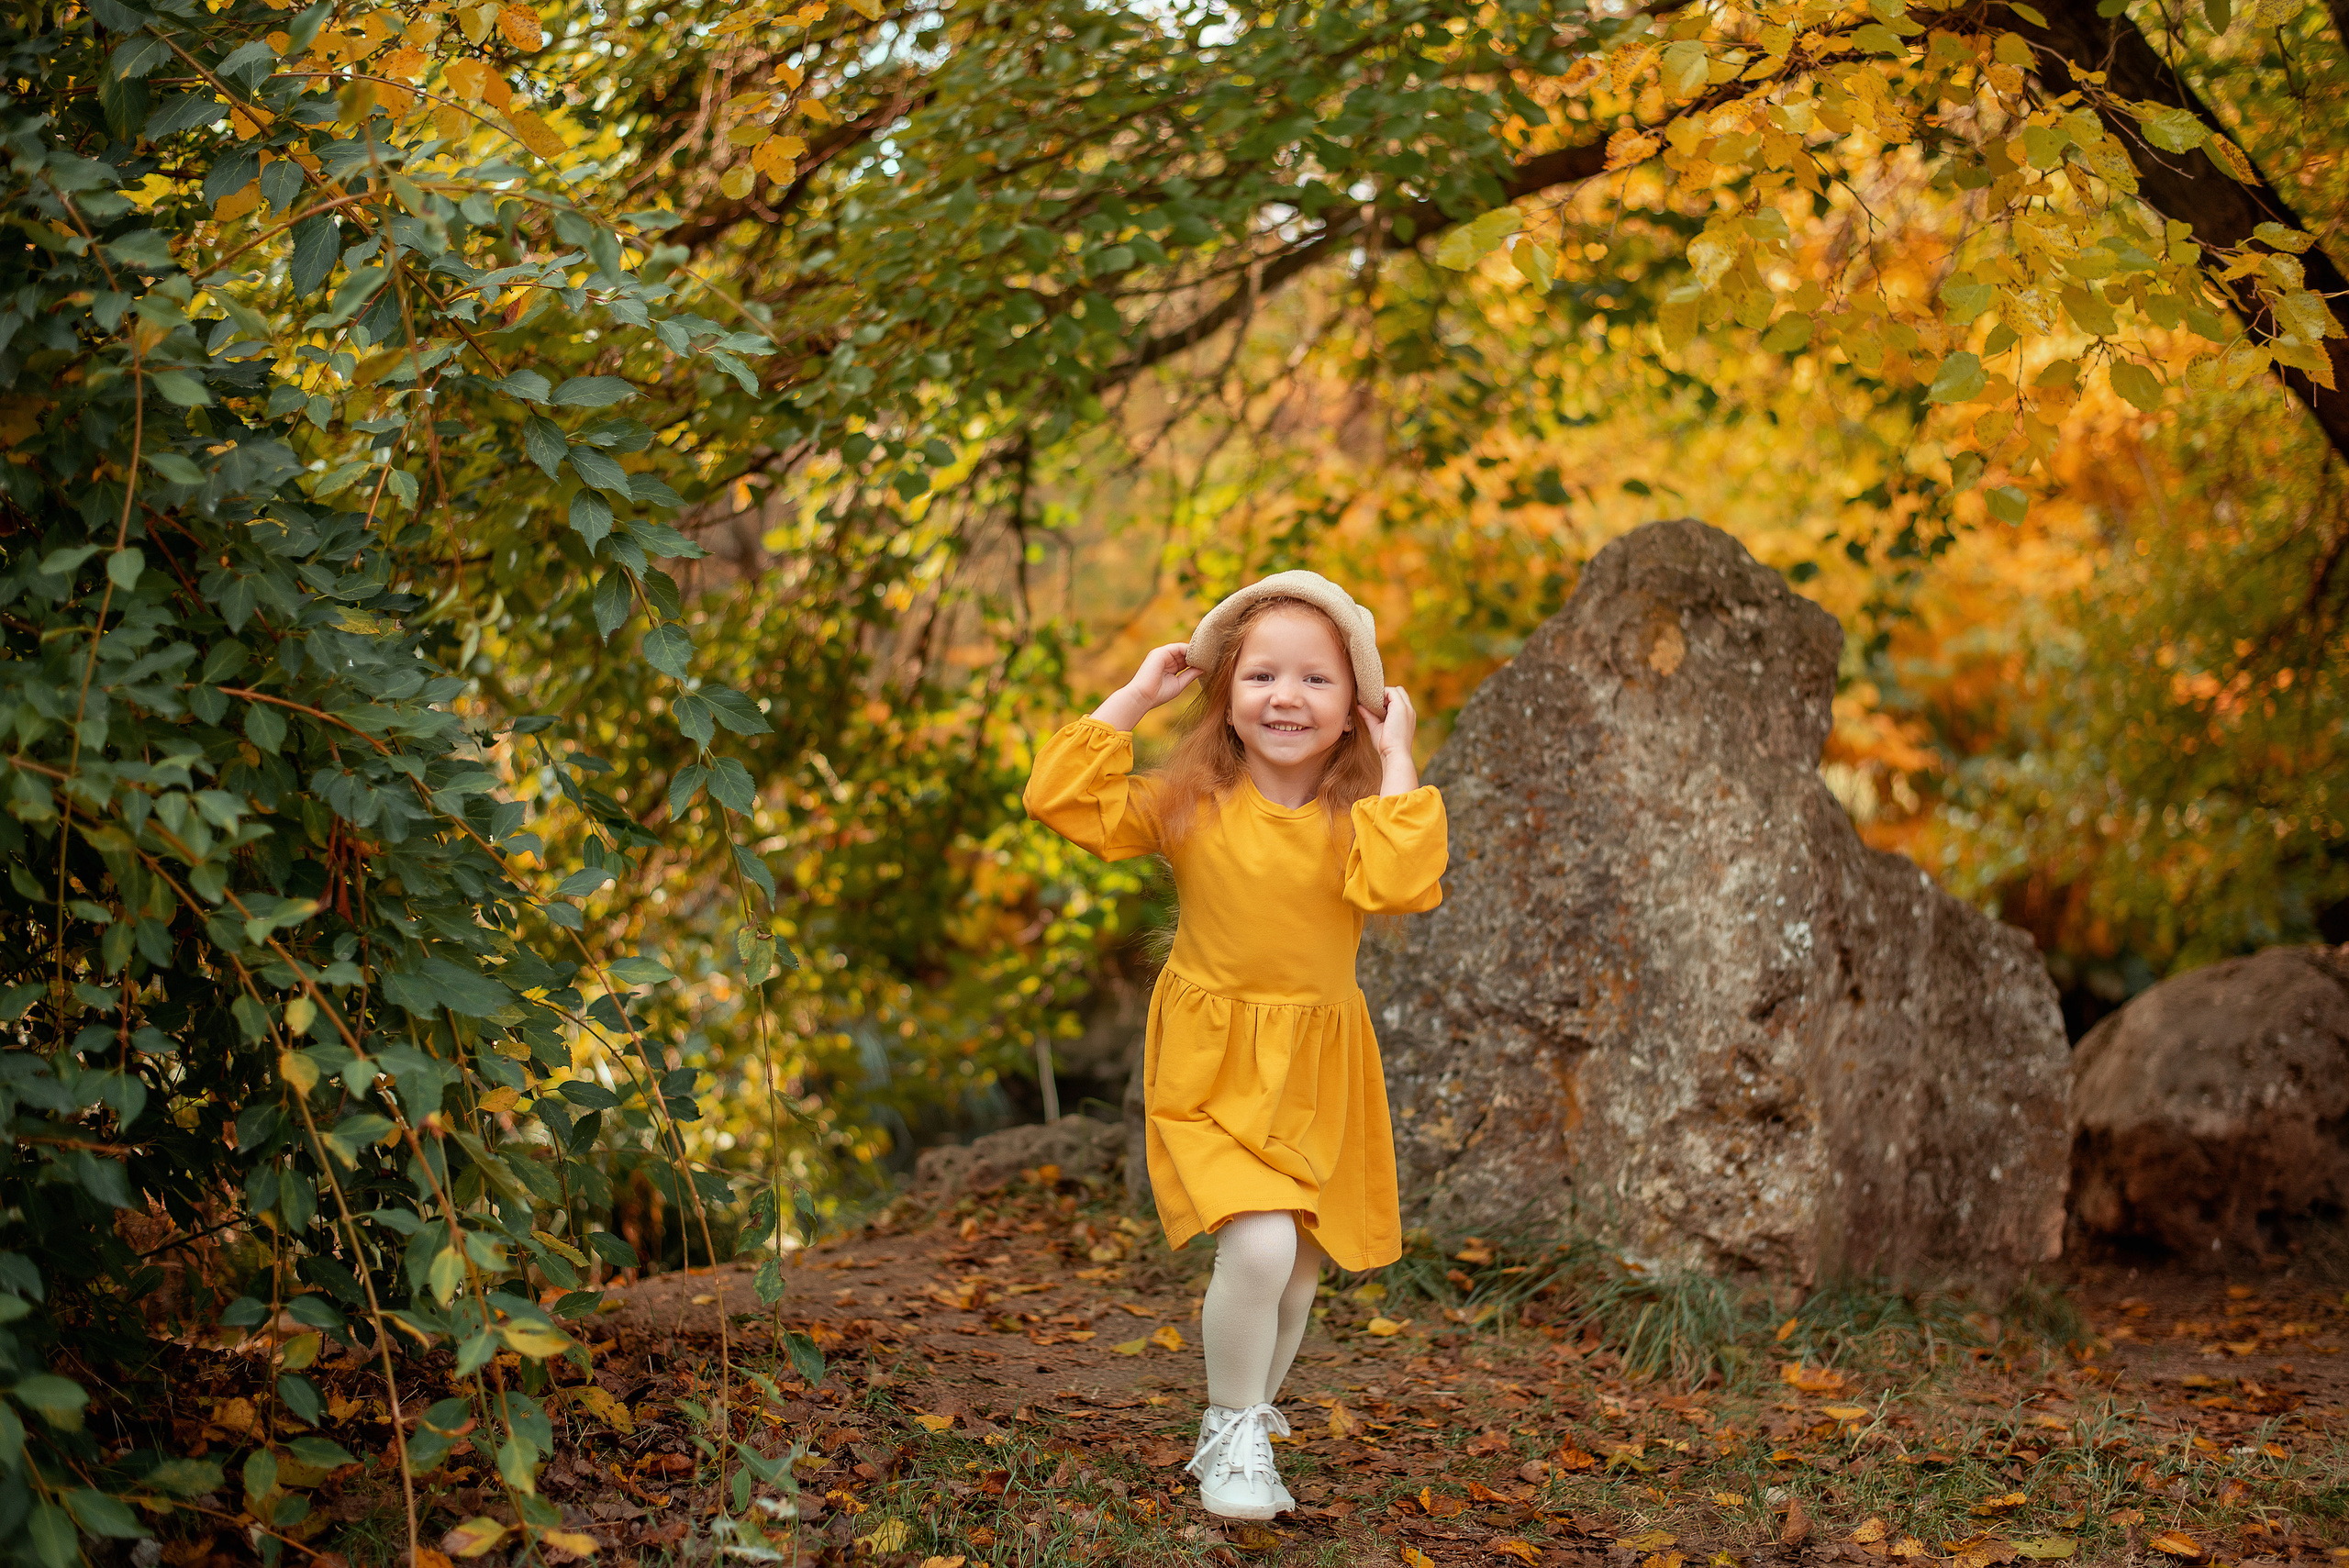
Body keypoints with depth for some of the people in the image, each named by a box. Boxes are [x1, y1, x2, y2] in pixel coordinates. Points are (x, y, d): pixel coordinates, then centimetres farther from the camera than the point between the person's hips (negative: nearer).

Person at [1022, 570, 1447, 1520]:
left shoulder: (1358, 817, -5)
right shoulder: (1189, 804, -5)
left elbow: (1401, 886, -26)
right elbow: (1062, 799, -12)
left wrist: (1397, 763, -19)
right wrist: (1133, 698, -10)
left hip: (1319, 1081, 3)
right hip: (1211, 1072, -2)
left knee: (1299, 1271, 15)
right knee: (1259, 1245, -22)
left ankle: (1246, 1426, 41)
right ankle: (1233, 1433, 1)